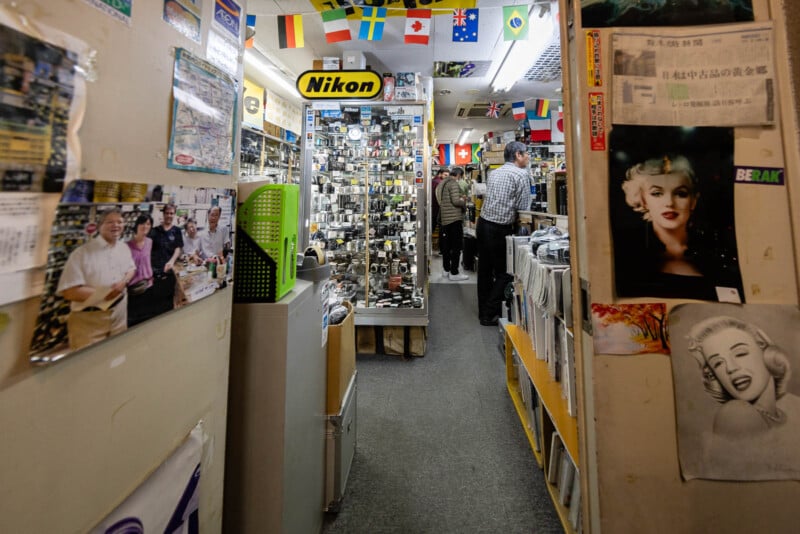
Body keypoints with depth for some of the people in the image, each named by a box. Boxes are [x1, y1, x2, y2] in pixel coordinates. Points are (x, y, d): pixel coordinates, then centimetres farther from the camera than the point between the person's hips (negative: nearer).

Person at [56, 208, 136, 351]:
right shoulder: (82, 253, -15)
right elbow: (69, 291, -19)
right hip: (89, 318, -6)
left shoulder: (124, 248, 5)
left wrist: (124, 282, -4)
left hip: (118, 311, 6)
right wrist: (104, 294, -23)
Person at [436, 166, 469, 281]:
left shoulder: (443, 183, 16)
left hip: (445, 219, 9)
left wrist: (460, 197, 16)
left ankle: (446, 270, 23)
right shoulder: (453, 183, -11)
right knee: (457, 246, -4)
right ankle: (454, 273, -2)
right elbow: (456, 201, -18)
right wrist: (464, 202, 1)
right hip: (454, 218, -9)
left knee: (447, 245, 15)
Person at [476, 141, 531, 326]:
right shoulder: (521, 174, -8)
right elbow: (523, 207, -9)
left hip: (483, 223, 8)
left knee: (485, 270, 13)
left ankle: (484, 311, 23)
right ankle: (490, 314, 5)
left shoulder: (493, 173, 14)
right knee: (504, 274, 3)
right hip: (500, 229, -8)